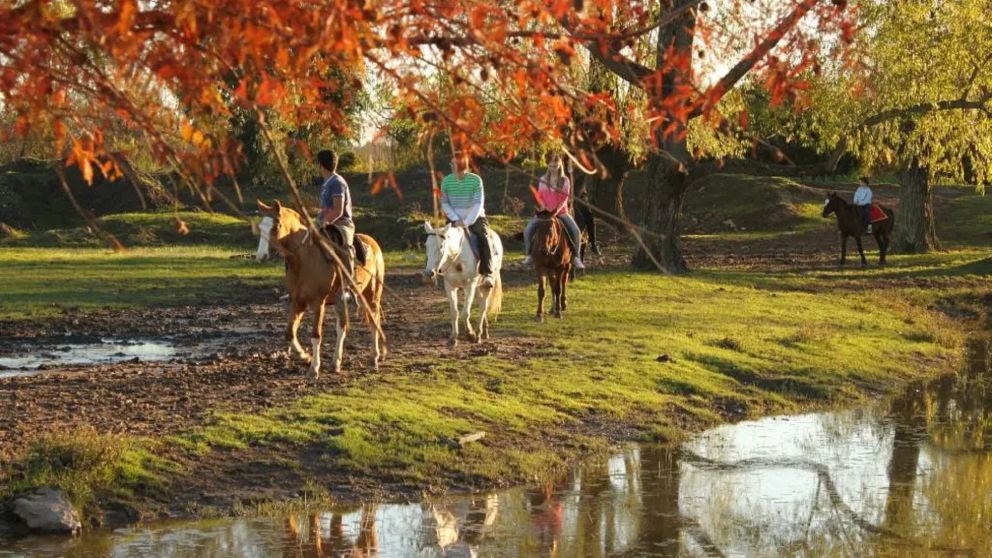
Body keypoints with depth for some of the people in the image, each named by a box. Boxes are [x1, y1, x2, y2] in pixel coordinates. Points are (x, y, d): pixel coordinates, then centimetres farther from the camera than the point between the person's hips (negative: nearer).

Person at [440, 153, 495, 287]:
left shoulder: (476, 180, -11)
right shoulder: (446, 181, -2)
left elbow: (478, 204, -14)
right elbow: (444, 203, 2)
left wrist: (467, 222, -23)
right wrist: (456, 219, -13)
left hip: (475, 217, -3)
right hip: (455, 218, 3)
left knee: (483, 237, -29)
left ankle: (487, 274, -30)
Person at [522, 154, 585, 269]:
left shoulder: (565, 180, 1)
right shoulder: (543, 180, 7)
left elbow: (565, 198, -7)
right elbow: (539, 196, 6)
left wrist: (556, 210, -21)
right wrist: (542, 206, -14)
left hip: (561, 212, -2)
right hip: (545, 212, 2)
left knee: (575, 231, -24)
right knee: (528, 230, -19)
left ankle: (575, 257, -11)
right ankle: (529, 254, -4)